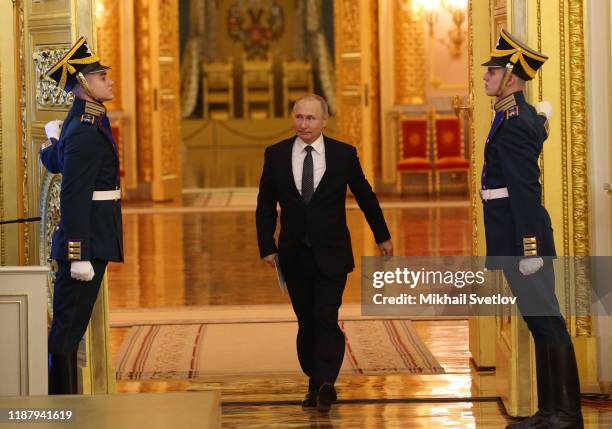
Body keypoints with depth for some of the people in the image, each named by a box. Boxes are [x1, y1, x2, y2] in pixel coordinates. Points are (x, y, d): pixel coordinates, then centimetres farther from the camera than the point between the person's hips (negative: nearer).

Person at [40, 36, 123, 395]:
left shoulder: (82, 124, 14)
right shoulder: (86, 132, -17)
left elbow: (53, 162, 31)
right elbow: (74, 198, -22)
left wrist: (51, 140, 54)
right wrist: (79, 255, -24)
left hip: (92, 242, 10)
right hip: (87, 244, -10)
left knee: (69, 325, 14)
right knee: (68, 327, -6)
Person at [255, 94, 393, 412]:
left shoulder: (344, 154, -2)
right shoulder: (276, 155, 1)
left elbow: (365, 196, 10)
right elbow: (265, 207, 6)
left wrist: (382, 236, 18)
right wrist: (267, 247, 0)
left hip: (331, 255, -2)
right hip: (294, 255, 2)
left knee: (326, 321, -13)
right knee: (307, 324, 8)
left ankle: (325, 385, -18)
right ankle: (315, 385, 18)